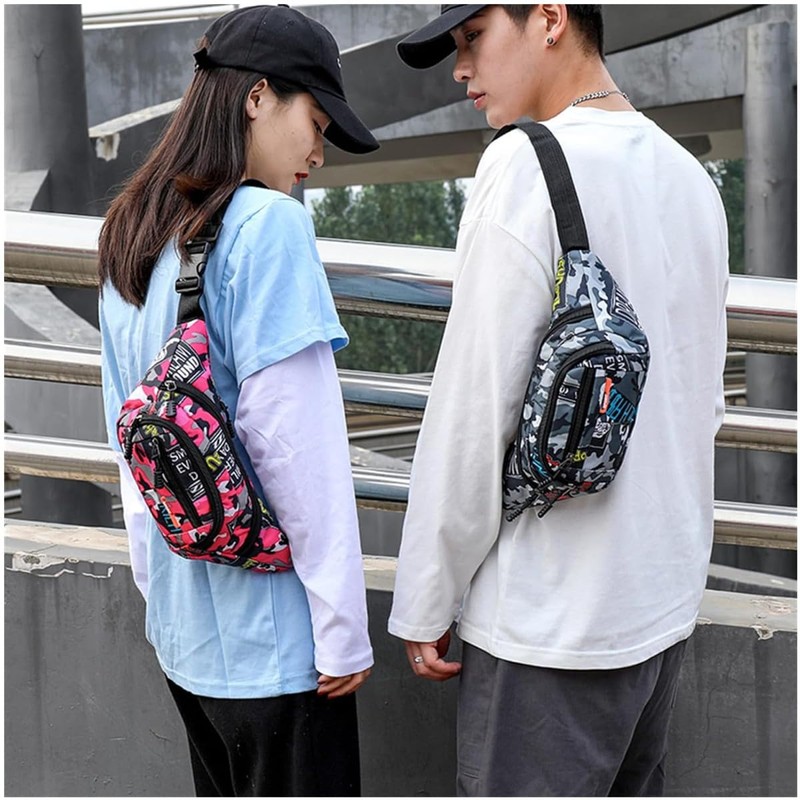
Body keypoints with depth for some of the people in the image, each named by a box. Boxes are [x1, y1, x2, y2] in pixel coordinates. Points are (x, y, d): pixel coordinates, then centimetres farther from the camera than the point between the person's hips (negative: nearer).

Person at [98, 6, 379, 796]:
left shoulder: (130, 239, 9)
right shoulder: (267, 225, -16)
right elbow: (296, 444, -19)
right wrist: (343, 627, -14)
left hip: (182, 625, 8)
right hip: (272, 637, -8)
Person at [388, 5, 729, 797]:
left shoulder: (526, 166, -14)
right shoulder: (689, 177, 10)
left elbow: (475, 410, -15)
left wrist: (425, 603, -7)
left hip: (550, 620, -8)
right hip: (666, 597, 8)